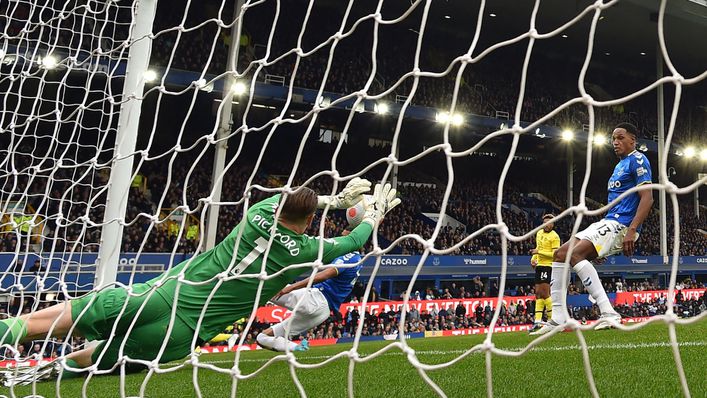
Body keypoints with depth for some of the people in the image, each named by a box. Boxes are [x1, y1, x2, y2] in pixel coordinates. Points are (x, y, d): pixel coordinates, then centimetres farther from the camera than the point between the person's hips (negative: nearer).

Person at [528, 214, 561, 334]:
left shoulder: (554, 236, -10)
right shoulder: (539, 233, 14)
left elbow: (555, 254, -17)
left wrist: (539, 252, -20)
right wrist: (533, 259, 11)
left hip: (548, 266, -8)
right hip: (539, 265, 8)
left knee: (544, 293, -10)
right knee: (538, 293, 6)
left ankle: (552, 319, 2)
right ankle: (538, 321, 7)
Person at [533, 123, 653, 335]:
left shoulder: (637, 160, -5)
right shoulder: (620, 165, 24)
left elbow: (647, 198, -16)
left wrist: (632, 230, -27)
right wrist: (600, 245, 25)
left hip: (622, 223, -10)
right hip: (608, 222, 10)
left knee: (575, 254, -27)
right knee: (560, 254, 2)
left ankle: (608, 314, -30)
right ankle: (557, 319, -2)